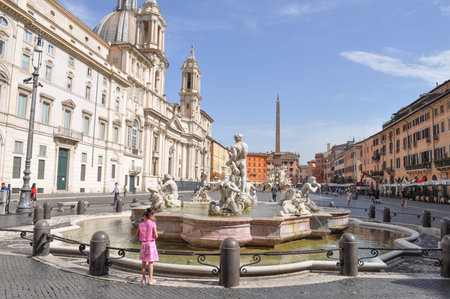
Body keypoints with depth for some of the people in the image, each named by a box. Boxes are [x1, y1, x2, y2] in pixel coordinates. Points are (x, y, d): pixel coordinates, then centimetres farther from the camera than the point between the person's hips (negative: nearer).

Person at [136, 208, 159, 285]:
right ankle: (150, 279, 11)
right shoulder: (153, 224, -14)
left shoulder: (141, 224, 0)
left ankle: (143, 279, 19)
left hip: (143, 243, 4)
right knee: (150, 262, 5)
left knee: (144, 262, 14)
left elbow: (137, 234, 7)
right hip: (151, 244, -4)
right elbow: (156, 235, -15)